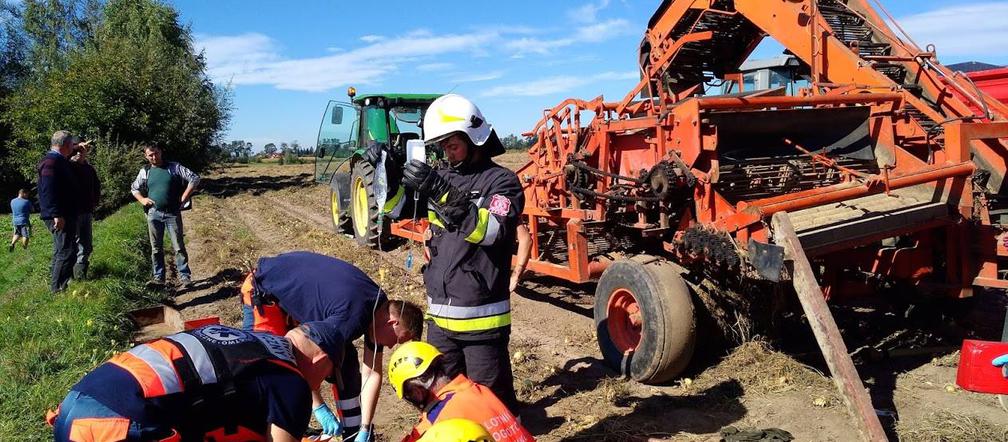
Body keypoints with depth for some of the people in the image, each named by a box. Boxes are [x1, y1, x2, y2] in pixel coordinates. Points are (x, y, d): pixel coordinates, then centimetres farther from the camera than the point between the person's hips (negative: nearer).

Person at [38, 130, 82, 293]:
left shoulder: (59, 160, 16)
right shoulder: (52, 161, -16)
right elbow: (49, 190, -25)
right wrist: (56, 215, -28)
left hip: (64, 215, 11)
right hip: (59, 217, -11)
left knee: (61, 250, 18)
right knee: (67, 252, -10)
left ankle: (56, 284, 26)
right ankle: (58, 286, -6)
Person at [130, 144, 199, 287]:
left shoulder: (174, 167, 0)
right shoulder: (145, 171, 9)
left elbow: (195, 179, -3)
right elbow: (134, 188, 23)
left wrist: (184, 198, -7)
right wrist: (142, 200, 5)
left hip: (173, 213, -3)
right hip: (154, 214, 3)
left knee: (179, 247, -2)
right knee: (156, 248, 8)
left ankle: (184, 276, 3)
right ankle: (158, 277, 17)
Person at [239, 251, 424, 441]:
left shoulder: (379, 308, -10)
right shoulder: (350, 320, -37)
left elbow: (372, 374, -5)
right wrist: (320, 409, -27)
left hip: (303, 290, 7)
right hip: (265, 291, -7)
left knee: (346, 361, 2)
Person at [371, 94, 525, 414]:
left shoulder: (502, 181, -8)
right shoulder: (442, 178, 10)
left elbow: (492, 231, -25)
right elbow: (398, 207, 12)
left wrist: (442, 192, -33)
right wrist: (386, 175, -8)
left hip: (482, 319, -6)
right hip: (440, 316, 6)